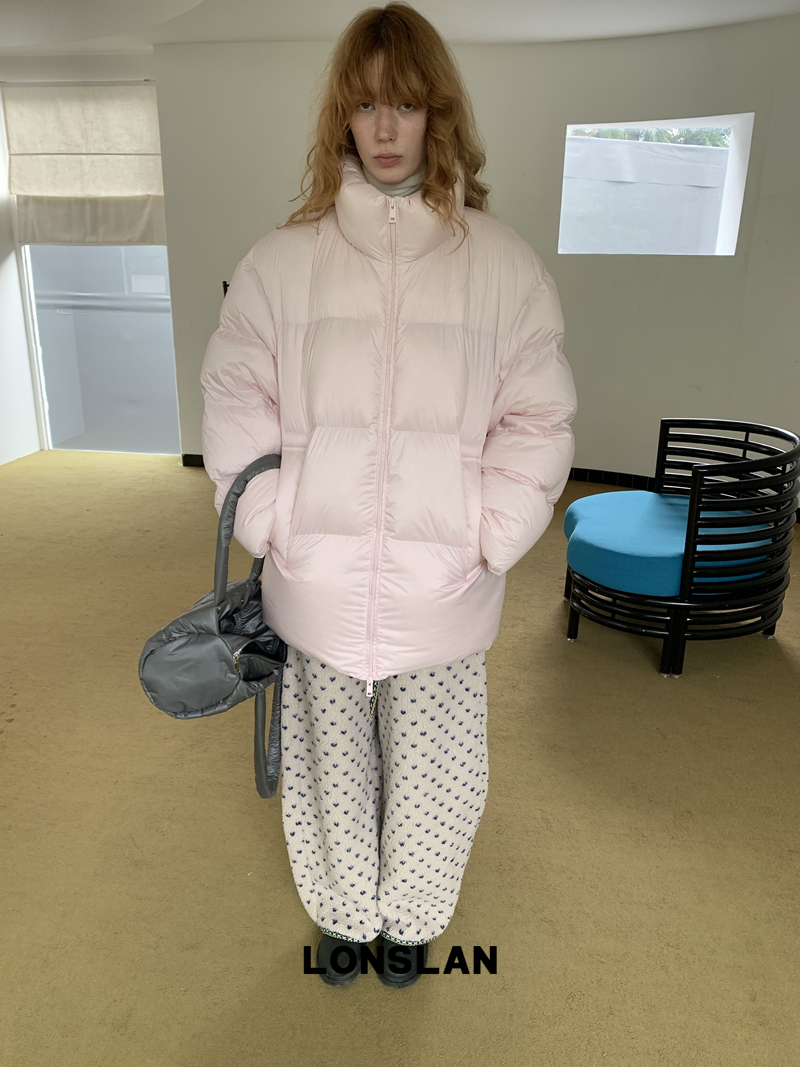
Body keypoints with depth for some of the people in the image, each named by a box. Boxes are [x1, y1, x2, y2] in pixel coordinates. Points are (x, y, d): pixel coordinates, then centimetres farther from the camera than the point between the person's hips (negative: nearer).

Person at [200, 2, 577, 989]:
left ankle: (409, 916, 46)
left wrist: (485, 543, -8)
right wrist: (271, 529, -5)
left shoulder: (503, 263, -2)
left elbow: (537, 419, -1)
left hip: (443, 593, 0)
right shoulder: (282, 258, -1)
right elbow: (235, 400, 3)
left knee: (428, 772, 15)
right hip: (316, 585, 1)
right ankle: (342, 913, 47)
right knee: (330, 768, 17)